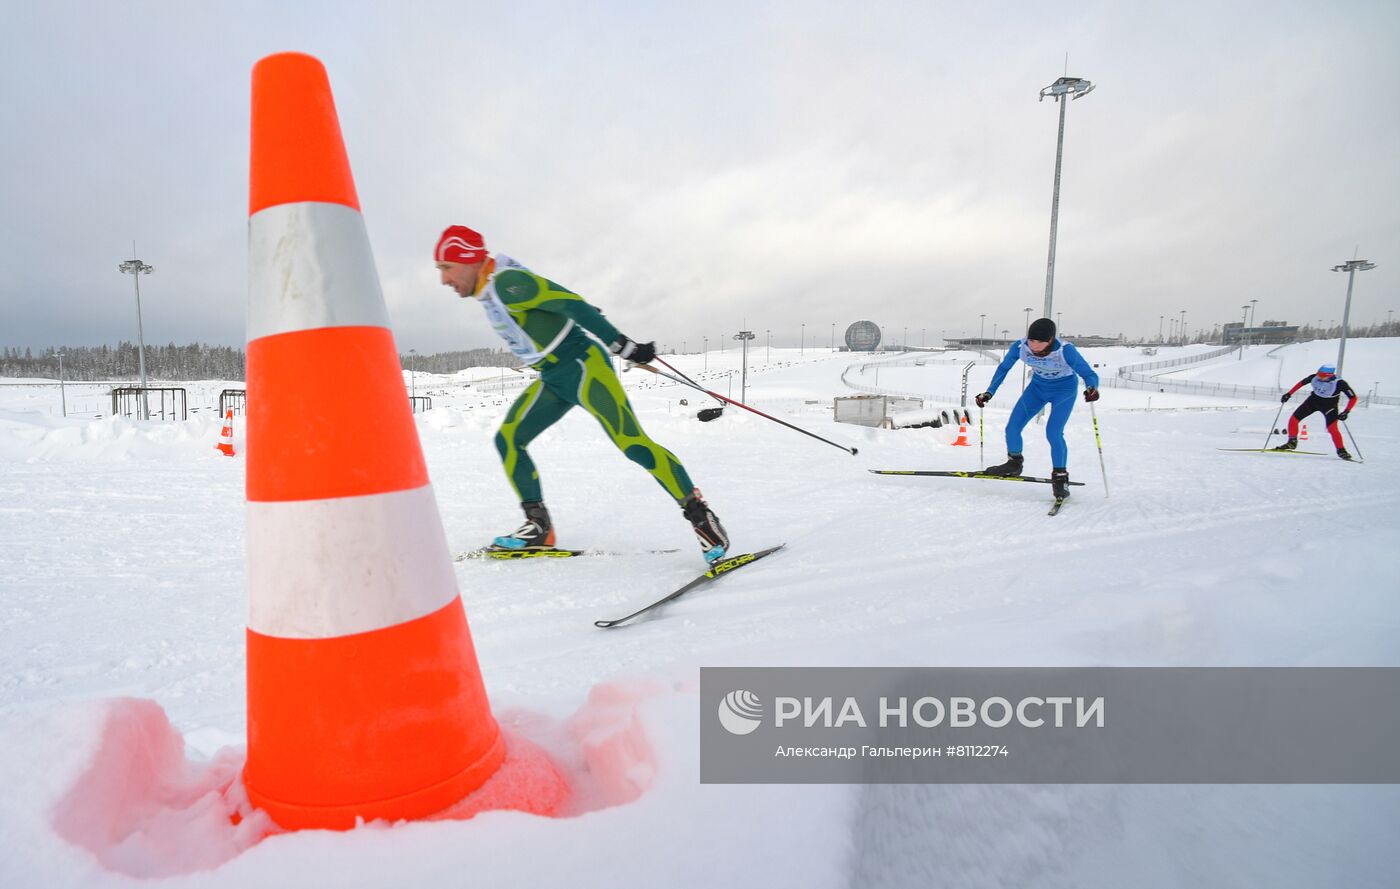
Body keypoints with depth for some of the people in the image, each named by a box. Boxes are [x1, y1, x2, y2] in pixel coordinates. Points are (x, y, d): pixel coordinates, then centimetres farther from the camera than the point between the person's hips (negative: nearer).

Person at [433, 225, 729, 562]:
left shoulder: (506, 283, -17)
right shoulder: (490, 291, 12)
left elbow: (568, 302, -23)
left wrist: (622, 345, -28)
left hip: (582, 367, -10)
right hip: (553, 378, 10)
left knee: (632, 443, -17)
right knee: (508, 439, 3)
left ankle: (699, 515, -7)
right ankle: (538, 525, 8)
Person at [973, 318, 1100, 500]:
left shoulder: (1065, 351, -33)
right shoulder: (1020, 347, -24)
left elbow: (1089, 374, -27)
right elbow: (1003, 368, -6)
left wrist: (1092, 388, -50)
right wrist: (989, 392, -13)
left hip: (1064, 389, -4)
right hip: (1038, 387, 4)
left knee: (1053, 433, -20)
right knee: (1012, 428, -4)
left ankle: (1060, 477, 0)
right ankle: (1014, 463, 23)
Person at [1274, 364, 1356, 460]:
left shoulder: (1339, 383, -28)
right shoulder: (1314, 377, -19)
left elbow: (1353, 398, -20)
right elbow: (1302, 383, 3)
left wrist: (1346, 412, -30)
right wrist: (1289, 394, 1)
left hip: (1329, 406, -4)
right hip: (1313, 400, 4)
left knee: (1332, 428, -19)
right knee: (1293, 419, -4)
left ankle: (1341, 450, -1)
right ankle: (1292, 443, 12)